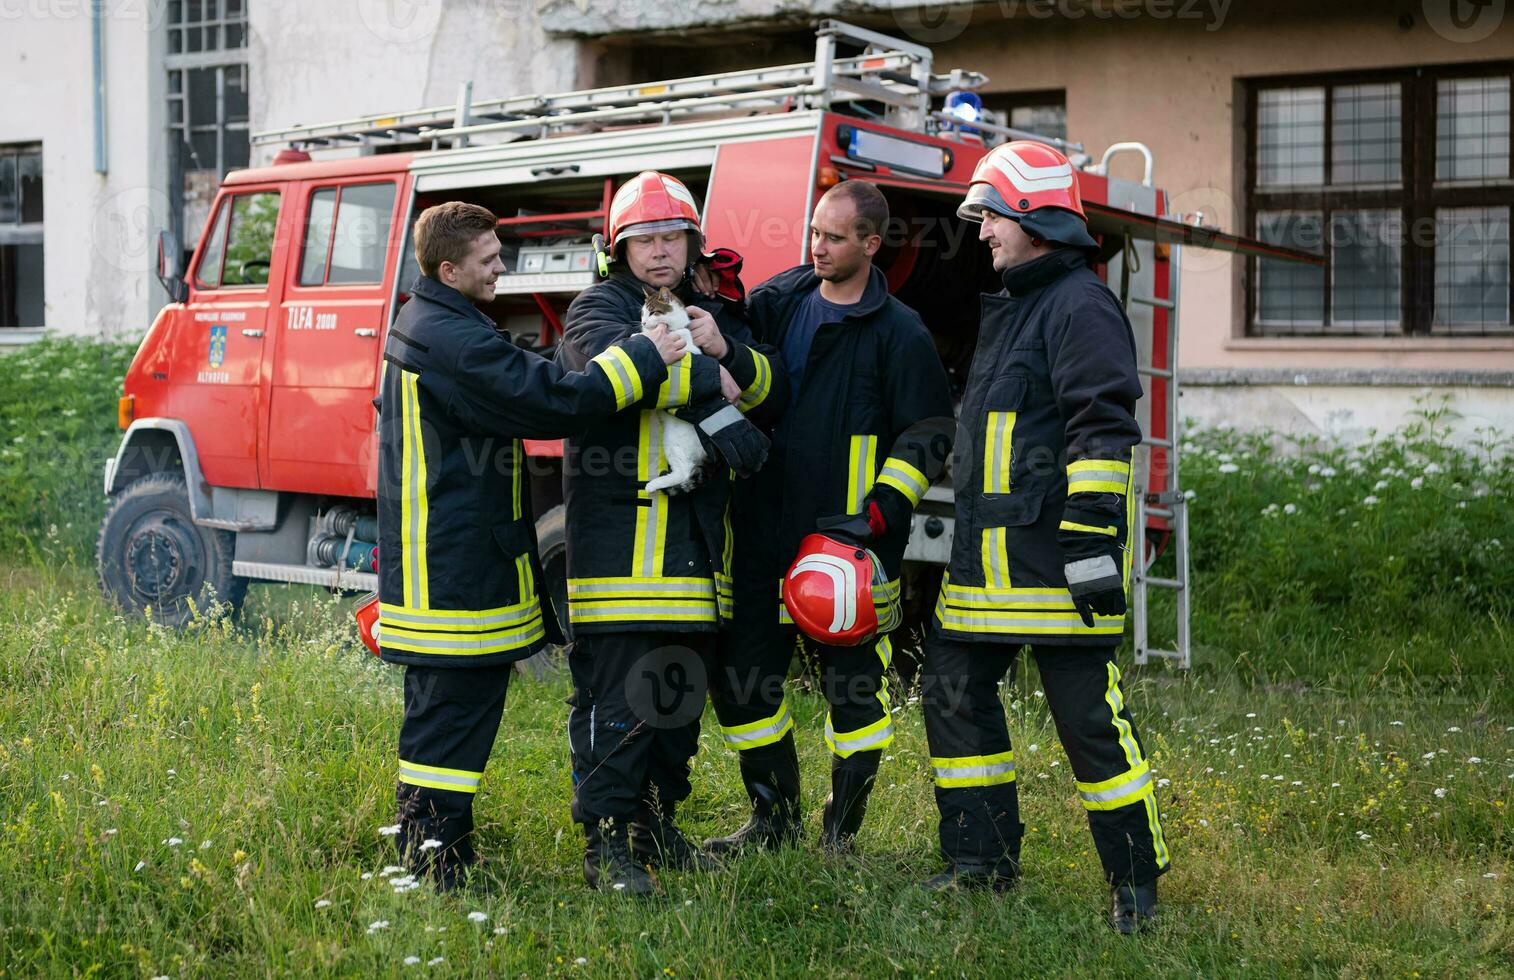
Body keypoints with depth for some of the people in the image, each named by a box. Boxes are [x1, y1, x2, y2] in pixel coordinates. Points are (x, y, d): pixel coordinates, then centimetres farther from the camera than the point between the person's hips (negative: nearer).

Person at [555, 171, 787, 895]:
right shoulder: (599, 306, -1)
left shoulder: (715, 311, 18)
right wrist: (707, 382, -19)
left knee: (682, 692, 14)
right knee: (617, 695, -7)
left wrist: (725, 351, -11)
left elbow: (772, 389, 8)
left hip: (697, 533, 7)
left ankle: (655, 823, 26)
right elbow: (613, 361, -25)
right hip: (619, 538, -7)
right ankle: (605, 841, 1)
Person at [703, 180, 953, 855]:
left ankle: (840, 835, 17)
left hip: (847, 543, -5)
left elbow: (928, 434, -4)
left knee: (854, 687, 3)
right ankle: (774, 817, 24)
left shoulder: (900, 333, -4)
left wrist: (879, 516, -14)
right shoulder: (781, 299, 10)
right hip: (763, 535, 5)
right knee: (742, 676, 8)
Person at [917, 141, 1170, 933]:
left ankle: (1135, 880, 9)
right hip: (988, 553, 10)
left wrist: (1092, 543, -22)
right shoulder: (1009, 306, 20)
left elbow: (1103, 431, -18)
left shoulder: (1079, 304, -11)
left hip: (1050, 555, -10)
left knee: (1090, 716, -3)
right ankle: (983, 860, 22)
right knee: (953, 690, 11)